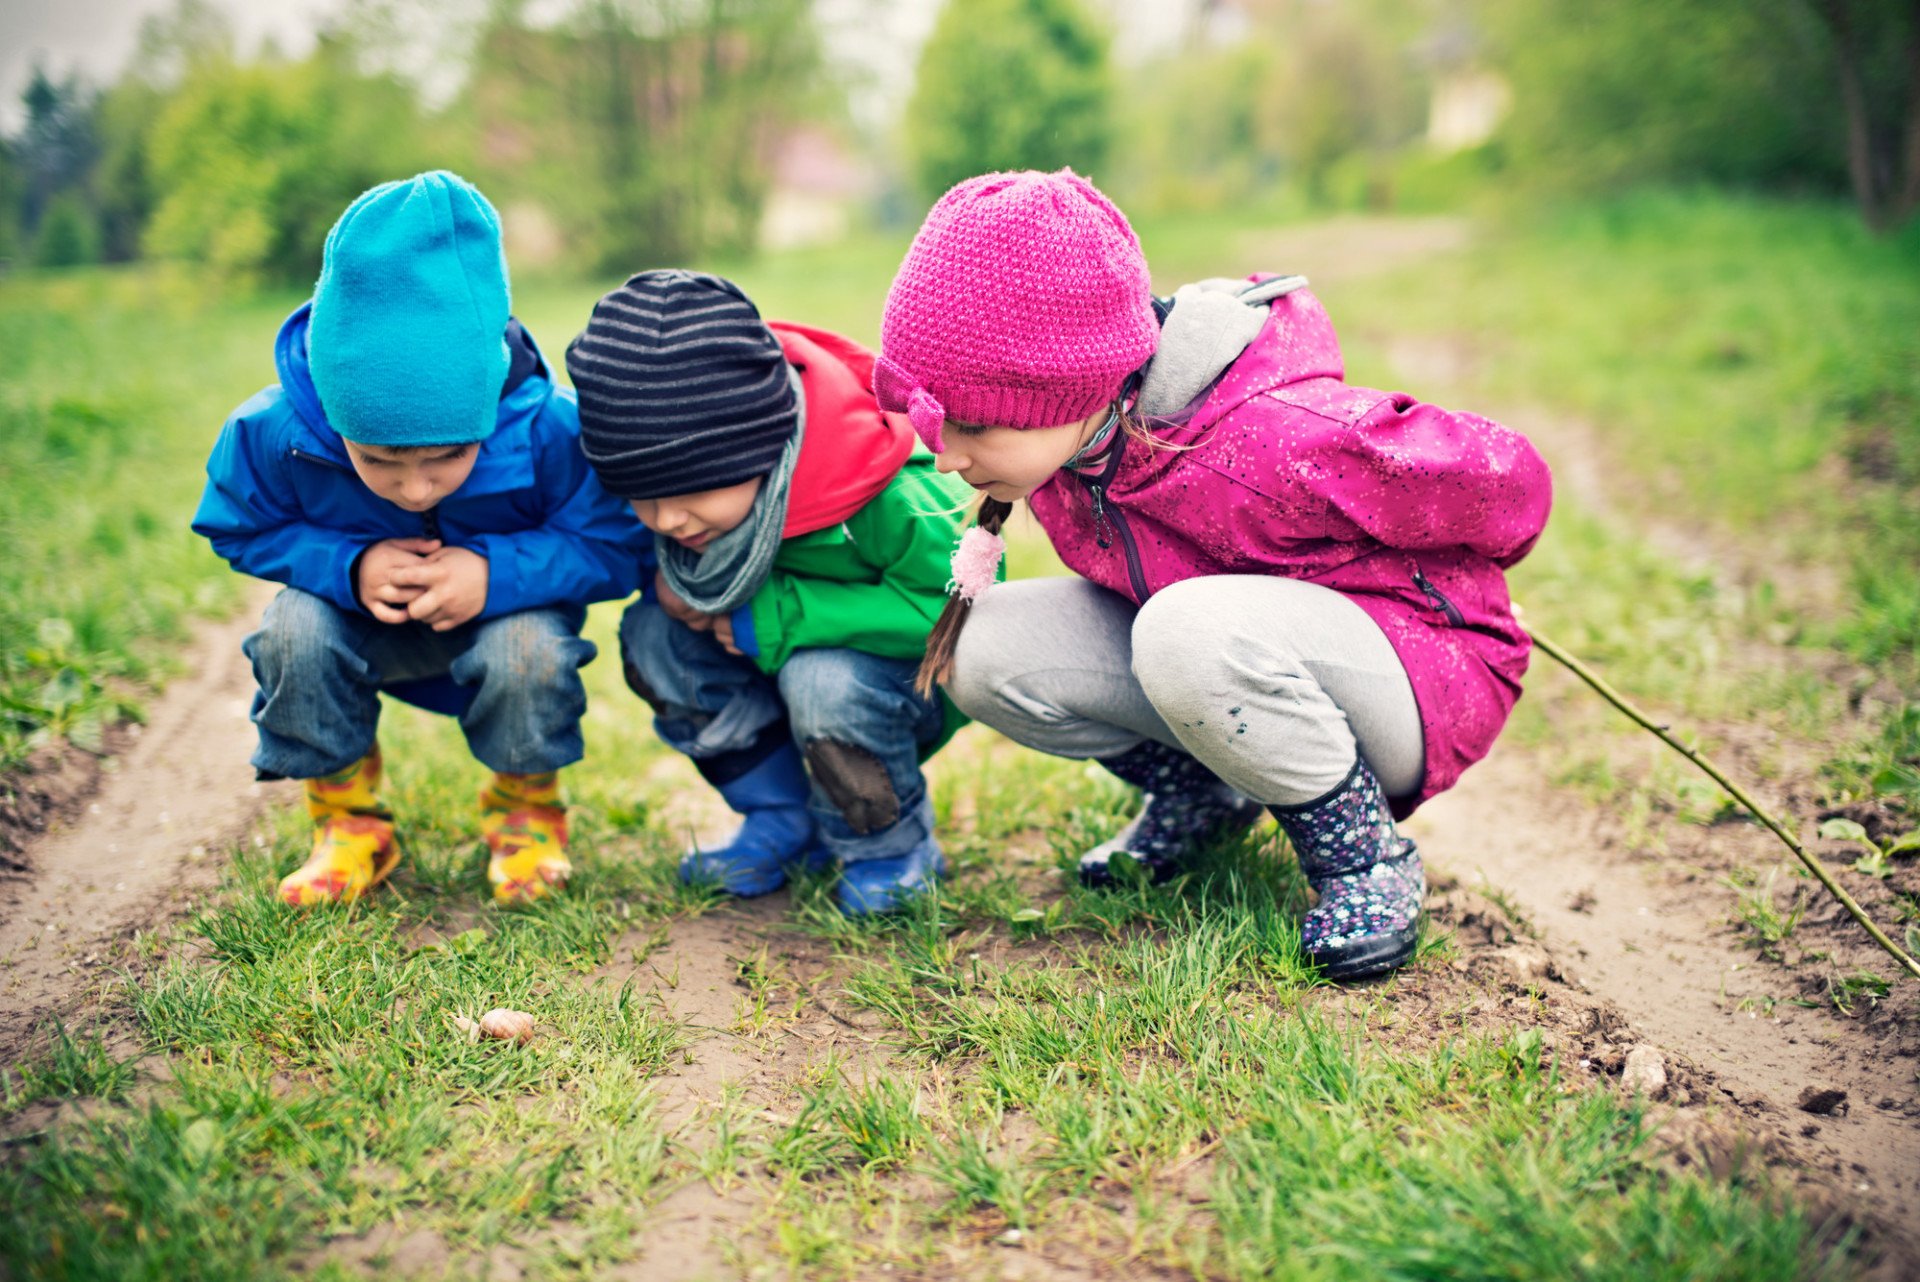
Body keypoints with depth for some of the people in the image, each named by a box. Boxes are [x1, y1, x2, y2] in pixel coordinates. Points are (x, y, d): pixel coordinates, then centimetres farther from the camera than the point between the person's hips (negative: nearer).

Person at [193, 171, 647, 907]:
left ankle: (526, 812, -1)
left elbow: (615, 546, -20)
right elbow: (241, 531, -8)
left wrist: (499, 573, -36)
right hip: (368, 627, 2)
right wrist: (348, 568, -28)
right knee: (294, 629, -29)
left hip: (506, 615, -2)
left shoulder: (550, 432, -33)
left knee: (529, 650, -35)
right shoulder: (273, 434, -27)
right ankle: (348, 821, -3)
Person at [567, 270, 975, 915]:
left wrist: (780, 619, -33)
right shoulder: (707, 483, -16)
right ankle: (784, 820, 1)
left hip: (916, 675, -6)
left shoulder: (892, 500, -36)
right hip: (782, 665, 6)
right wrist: (668, 575, -19)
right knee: (652, 634, -16)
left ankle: (895, 850, -6)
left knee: (824, 679, -37)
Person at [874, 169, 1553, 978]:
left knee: (1191, 630, -39)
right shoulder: (1054, 431, -13)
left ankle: (1366, 858, -12)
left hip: (1420, 669, -6)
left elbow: (1505, 482, -16)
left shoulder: (1279, 440, -34)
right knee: (984, 648, -16)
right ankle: (1201, 792, 10)